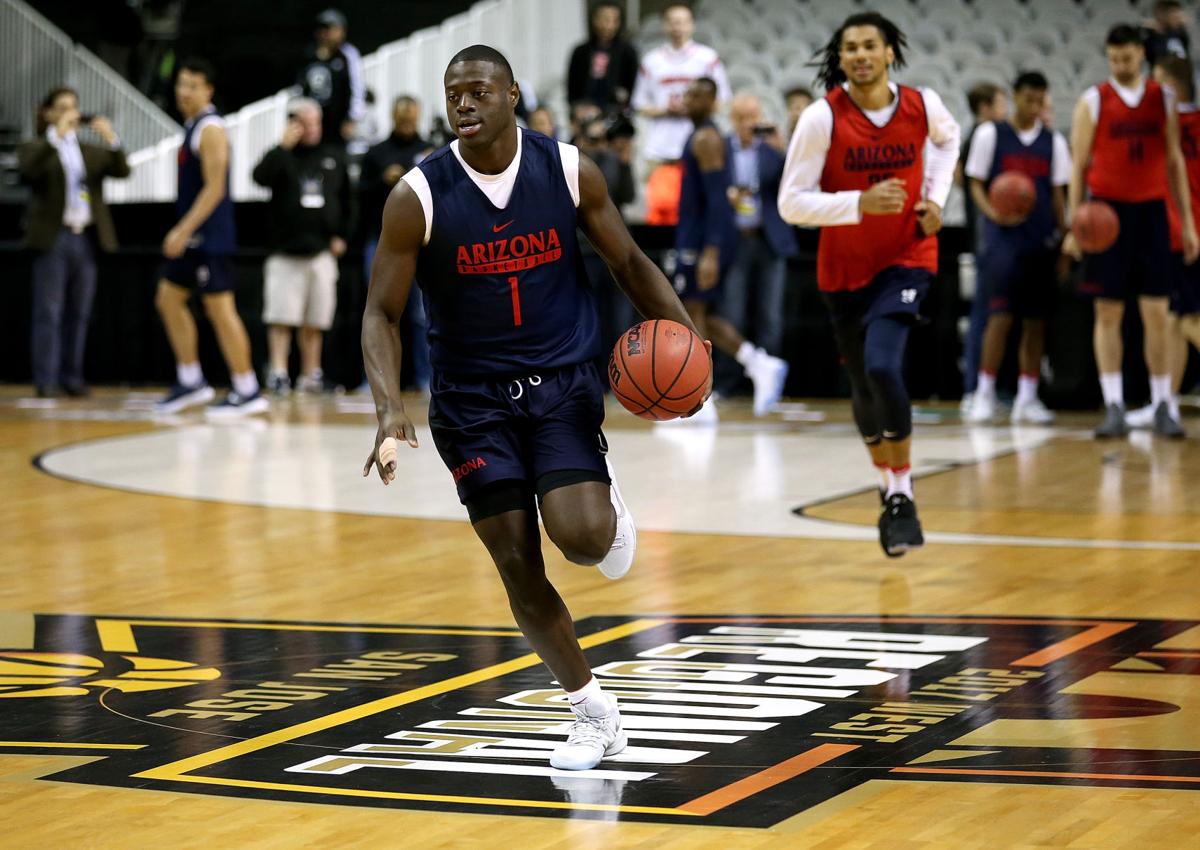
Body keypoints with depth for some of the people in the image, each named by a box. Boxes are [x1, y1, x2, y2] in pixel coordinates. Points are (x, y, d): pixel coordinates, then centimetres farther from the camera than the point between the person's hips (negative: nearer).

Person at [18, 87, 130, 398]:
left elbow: (122, 171, 2)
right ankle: (46, 381, -4)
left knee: (78, 313, 6)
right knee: (48, 313, -5)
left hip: (86, 239, 4)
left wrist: (111, 140, -15)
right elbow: (27, 169, -17)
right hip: (53, 239, -4)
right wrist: (55, 136, -24)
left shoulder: (91, 151, 17)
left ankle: (72, 377, 11)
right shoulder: (36, 149, 5)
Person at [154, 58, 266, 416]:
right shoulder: (192, 125, 14)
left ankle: (247, 392, -3)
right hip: (192, 236, 10)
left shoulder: (210, 129, -15)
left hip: (210, 236, -10)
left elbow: (214, 188, -21)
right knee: (169, 300, 12)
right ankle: (191, 382, 19)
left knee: (219, 308, -7)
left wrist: (184, 230, -23)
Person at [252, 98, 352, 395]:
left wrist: (342, 235, 9)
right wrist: (284, 146, -23)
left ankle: (311, 374, 15)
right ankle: (278, 373, -7)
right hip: (285, 253, -3)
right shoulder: (281, 156, 1)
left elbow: (347, 201, 16)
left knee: (314, 322, 7)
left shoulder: (334, 157, 9)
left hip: (321, 253, 3)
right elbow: (261, 177, -20)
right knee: (281, 318, -7)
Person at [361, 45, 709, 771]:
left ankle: (610, 510, 19)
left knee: (579, 535, -21)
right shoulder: (419, 196, -11)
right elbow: (382, 313, -7)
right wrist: (392, 410, -21)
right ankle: (594, 713, 18)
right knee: (517, 564, -1)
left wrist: (683, 331, -10)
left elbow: (629, 261, 6)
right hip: (473, 400, 0)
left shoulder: (568, 170, -7)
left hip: (563, 384, 0)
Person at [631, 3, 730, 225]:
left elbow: (721, 101, 8)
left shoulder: (707, 57, 6)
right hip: (661, 148, 1)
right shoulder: (652, 61, 10)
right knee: (661, 203, -9)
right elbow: (640, 106, 12)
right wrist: (665, 109, -7)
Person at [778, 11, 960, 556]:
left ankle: (903, 497, -11)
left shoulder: (922, 105, -9)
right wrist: (861, 203, -29)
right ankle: (887, 483, 39)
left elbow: (947, 138, 17)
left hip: (906, 259, -1)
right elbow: (791, 203, -16)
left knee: (882, 366, -24)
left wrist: (936, 196, 2)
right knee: (863, 388, 12)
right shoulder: (822, 119, -16)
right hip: (844, 269, 1)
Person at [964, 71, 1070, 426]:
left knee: (1036, 319, 3)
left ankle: (1028, 397, 9)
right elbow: (976, 184, 2)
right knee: (1001, 314, -10)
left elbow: (1058, 194, 12)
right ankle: (985, 394, -2)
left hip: (1042, 240, 3)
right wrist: (994, 213, -17)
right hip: (1004, 237, -3)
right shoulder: (990, 134, 1)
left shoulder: (1054, 141, 10)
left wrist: (1063, 237, 6)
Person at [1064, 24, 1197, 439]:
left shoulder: (1163, 100, 8)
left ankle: (1163, 407, 6)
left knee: (1156, 314, 0)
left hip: (1151, 212, 2)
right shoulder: (1093, 101, 1)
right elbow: (1078, 165, 0)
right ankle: (1114, 408, 1)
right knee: (1108, 314, -1)